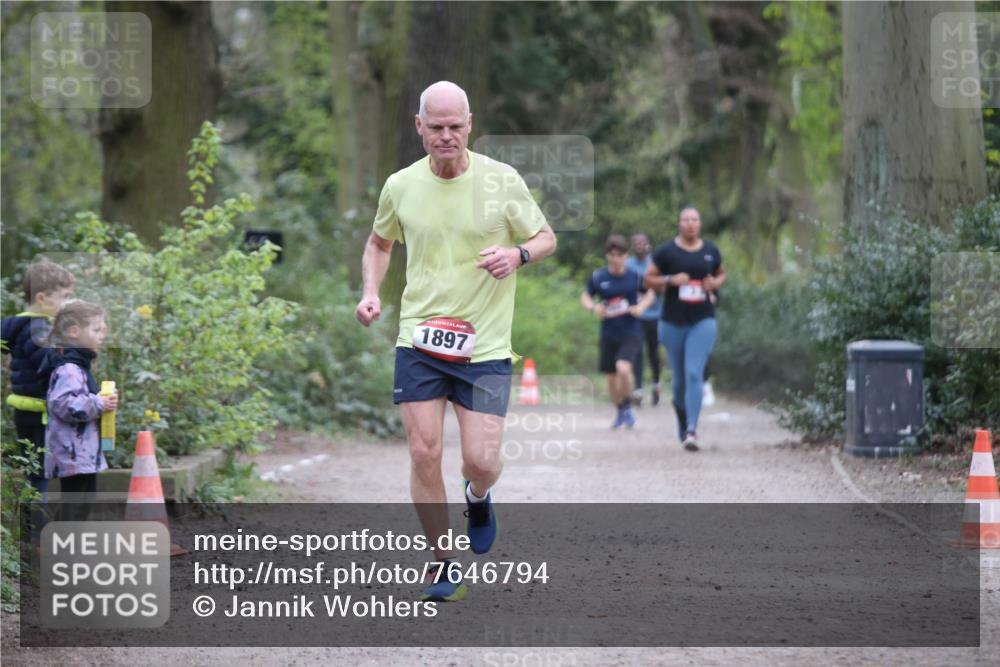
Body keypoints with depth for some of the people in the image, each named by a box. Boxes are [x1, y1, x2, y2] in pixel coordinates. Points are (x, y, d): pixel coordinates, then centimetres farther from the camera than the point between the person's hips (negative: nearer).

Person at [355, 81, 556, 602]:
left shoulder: (502, 180, -5)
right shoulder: (400, 186, 2)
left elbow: (546, 237, 7)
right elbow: (379, 243, 20)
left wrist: (519, 253, -15)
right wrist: (370, 292, 3)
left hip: (484, 346, -1)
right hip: (418, 341, 2)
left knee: (481, 460, -7)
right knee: (424, 454, -4)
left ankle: (478, 497, 32)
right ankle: (445, 565, 12)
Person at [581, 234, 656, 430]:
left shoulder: (635, 277, -4)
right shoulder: (598, 277, -3)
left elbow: (650, 294, 11)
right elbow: (585, 296, 9)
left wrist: (642, 306, -8)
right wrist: (593, 307, -12)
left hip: (631, 334, -3)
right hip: (609, 334, 3)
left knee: (623, 368, -25)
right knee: (611, 377, 11)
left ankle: (627, 407, -3)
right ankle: (620, 412, 35)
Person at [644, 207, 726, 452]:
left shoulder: (710, 251, 5)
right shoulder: (666, 251, -2)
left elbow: (721, 274, 20)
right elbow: (649, 279, 3)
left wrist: (715, 283, -2)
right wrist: (670, 280, -15)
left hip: (703, 321, 0)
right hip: (673, 321, 0)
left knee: (694, 374, -14)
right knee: (680, 377, 10)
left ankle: (691, 430, -18)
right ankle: (682, 417, 38)